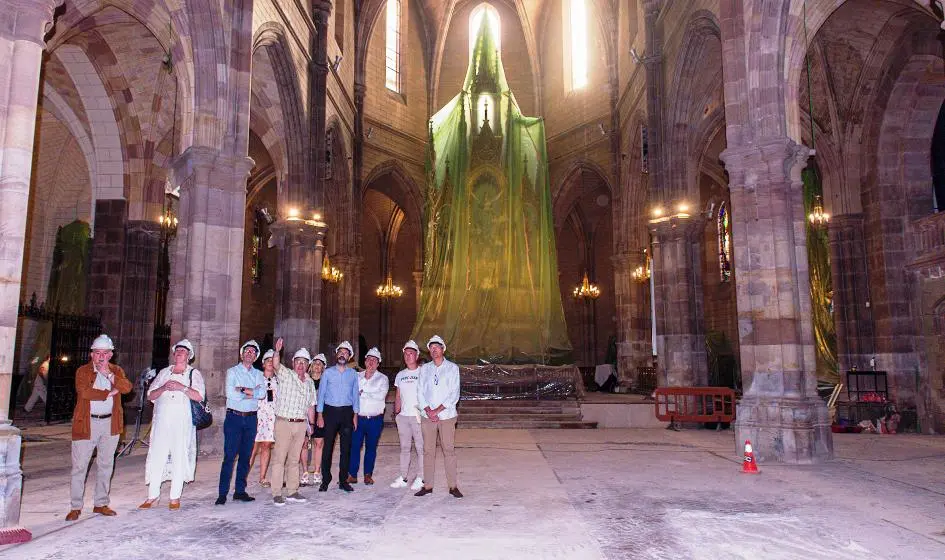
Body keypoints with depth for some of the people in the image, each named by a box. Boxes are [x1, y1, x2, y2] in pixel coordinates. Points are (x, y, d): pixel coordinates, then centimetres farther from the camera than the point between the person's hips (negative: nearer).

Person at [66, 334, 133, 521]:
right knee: (79, 466, 0)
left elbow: (127, 388, -9)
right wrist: (108, 393, -13)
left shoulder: (117, 371, 8)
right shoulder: (83, 371, -1)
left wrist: (109, 374, -17)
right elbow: (83, 391, -18)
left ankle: (101, 504, 22)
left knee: (106, 465, 11)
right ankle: (76, 507, 11)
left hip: (110, 424, 4)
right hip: (86, 424, -3)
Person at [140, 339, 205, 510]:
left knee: (180, 457, -1)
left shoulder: (194, 373, 8)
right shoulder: (164, 373, 18)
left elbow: (199, 396, -5)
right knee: (156, 456, -1)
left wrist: (181, 387, -15)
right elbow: (151, 396, 12)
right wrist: (163, 388, -6)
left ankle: (175, 497, 7)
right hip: (162, 420, 3)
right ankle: (153, 495, 9)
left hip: (183, 421, -3)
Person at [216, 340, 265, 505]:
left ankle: (240, 491, 15)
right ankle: (222, 493, -1)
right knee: (229, 456, -6)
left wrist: (243, 389, -13)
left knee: (246, 456, 7)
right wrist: (251, 393, -6)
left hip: (251, 418, 3)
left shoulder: (258, 374, 13)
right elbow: (230, 394, -11)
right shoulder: (232, 372, 4)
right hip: (234, 417, -3)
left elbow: (262, 393, -5)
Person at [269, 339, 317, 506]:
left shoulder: (310, 382, 14)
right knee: (279, 458, -3)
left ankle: (292, 492, 18)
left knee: (294, 459, 11)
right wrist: (277, 351, -41)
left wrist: (312, 424, 14)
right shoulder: (286, 375, -1)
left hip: (301, 424, 5)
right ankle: (277, 494, 3)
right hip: (284, 422, -5)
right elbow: (276, 364, -23)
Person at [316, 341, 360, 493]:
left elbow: (355, 395, 10)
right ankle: (325, 480, 8)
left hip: (347, 412, 1)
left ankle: (343, 480, 12)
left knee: (346, 447, 3)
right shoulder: (328, 373, 6)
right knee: (328, 446, -1)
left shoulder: (353, 373, 9)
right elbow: (321, 393, 5)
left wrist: (355, 415, 4)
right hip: (330, 411, -1)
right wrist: (320, 415, -2)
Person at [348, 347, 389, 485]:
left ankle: (368, 475, 16)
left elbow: (381, 395, -12)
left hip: (375, 419, -1)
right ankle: (352, 475, 7)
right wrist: (366, 378, -7)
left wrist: (362, 393, -9)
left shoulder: (383, 378, 5)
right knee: (354, 446, -2)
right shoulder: (357, 376, 12)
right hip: (359, 418, 1)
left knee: (371, 447, 6)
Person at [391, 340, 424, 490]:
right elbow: (398, 396, 17)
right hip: (403, 416, 5)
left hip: (418, 416, -5)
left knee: (420, 447, -3)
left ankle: (420, 479, 4)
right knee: (404, 448, 10)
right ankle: (403, 478, 16)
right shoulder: (400, 375, 13)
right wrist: (396, 412, 7)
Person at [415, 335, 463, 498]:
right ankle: (428, 485, 12)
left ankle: (453, 486, 4)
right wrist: (428, 411, -8)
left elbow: (454, 394, -5)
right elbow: (420, 392, 6)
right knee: (428, 451, 5)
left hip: (446, 416, -3)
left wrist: (437, 410, -11)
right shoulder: (424, 368, 10)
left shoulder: (452, 368, 1)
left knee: (449, 450, -1)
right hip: (427, 417, 3)